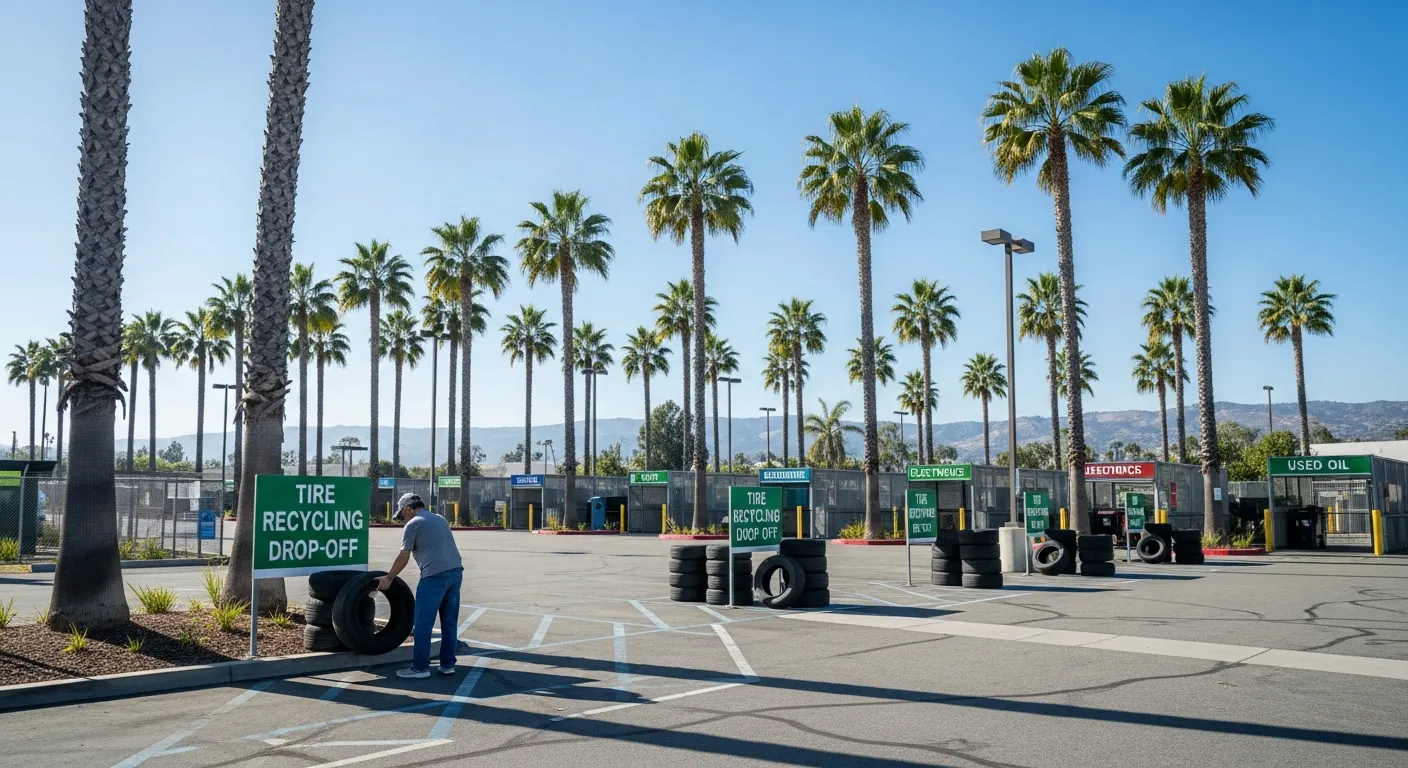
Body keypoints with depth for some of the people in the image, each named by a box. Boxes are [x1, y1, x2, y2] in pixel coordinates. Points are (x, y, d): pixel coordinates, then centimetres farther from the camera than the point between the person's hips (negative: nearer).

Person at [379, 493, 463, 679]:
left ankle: (420, 667, 3)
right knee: (450, 622, 12)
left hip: (435, 575, -8)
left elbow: (403, 557, 0)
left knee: (423, 624, 0)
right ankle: (448, 664, 16)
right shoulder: (440, 519, 23)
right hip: (456, 572, 8)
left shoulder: (413, 524, 0)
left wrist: (388, 578, 11)